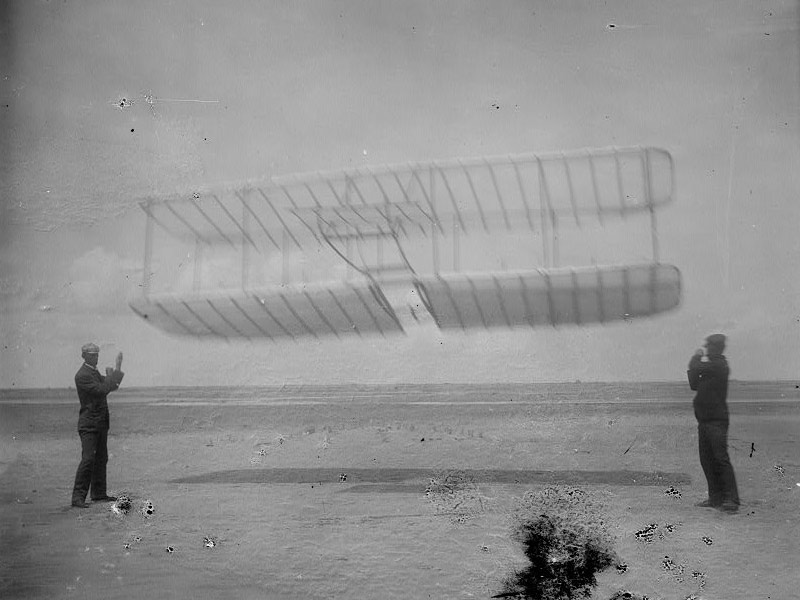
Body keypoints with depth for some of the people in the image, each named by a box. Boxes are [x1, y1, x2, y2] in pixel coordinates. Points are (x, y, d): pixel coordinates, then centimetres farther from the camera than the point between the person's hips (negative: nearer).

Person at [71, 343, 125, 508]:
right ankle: (78, 496, -11)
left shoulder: (95, 372, 15)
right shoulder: (82, 375, -15)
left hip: (101, 423, 9)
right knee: (88, 459, -14)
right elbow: (102, 390, -24)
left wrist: (118, 368, 13)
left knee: (101, 459, 12)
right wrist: (110, 376, -9)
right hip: (88, 424, -9)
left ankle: (99, 493, 20)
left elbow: (112, 386, 22)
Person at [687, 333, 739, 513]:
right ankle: (716, 497, 15)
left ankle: (731, 500, -7)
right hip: (704, 419, 10)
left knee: (721, 458, -9)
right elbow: (694, 384, 15)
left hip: (717, 420, -9)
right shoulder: (711, 365, 15)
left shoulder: (719, 365, -13)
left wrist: (697, 358, 1)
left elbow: (695, 369, -18)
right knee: (707, 460, 10)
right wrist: (699, 360, 1)